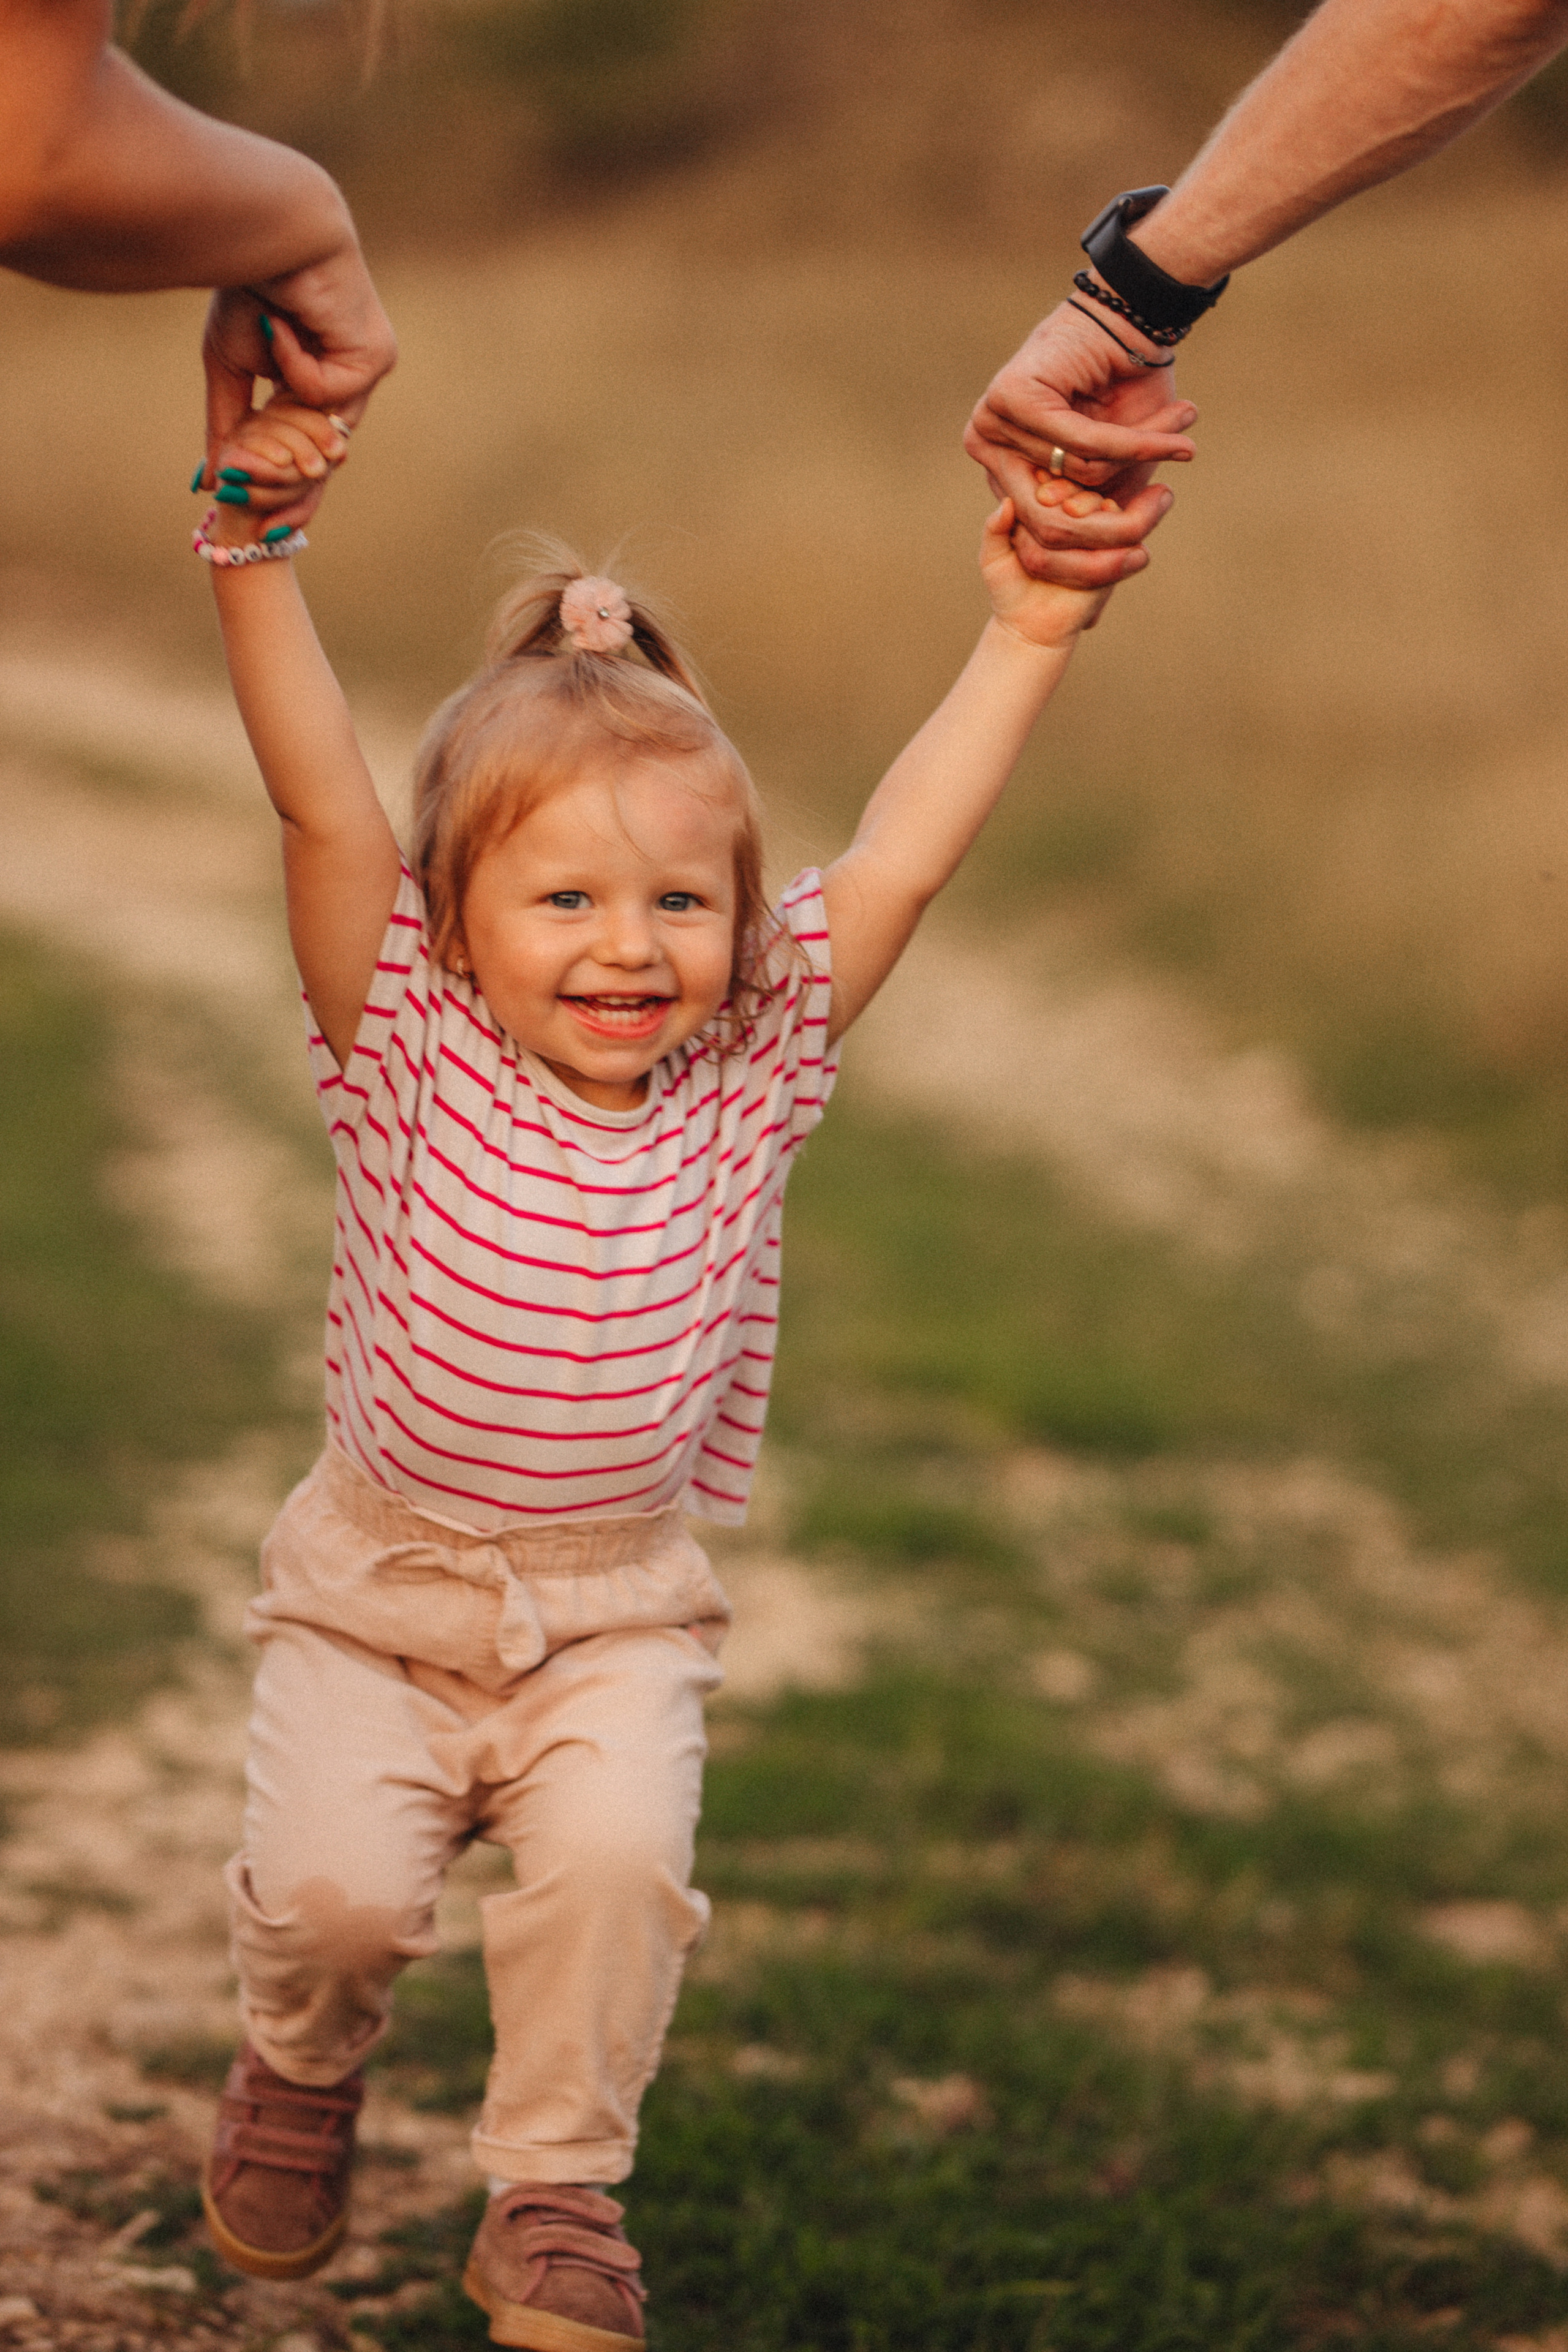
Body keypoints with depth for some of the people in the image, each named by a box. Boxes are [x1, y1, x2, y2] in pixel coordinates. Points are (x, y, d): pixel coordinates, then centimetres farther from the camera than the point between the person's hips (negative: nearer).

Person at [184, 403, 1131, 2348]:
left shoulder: (747, 1079, -5)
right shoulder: (411, 1057, -11)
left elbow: (899, 864, -7)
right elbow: (322, 805, -21)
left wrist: (1027, 639, -11)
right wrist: (254, 554, -30)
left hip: (616, 1615, 1)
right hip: (377, 1588, -1)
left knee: (616, 1861, -22)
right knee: (331, 1882, -17)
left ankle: (556, 2195, 1)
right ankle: (299, 2076, 19)